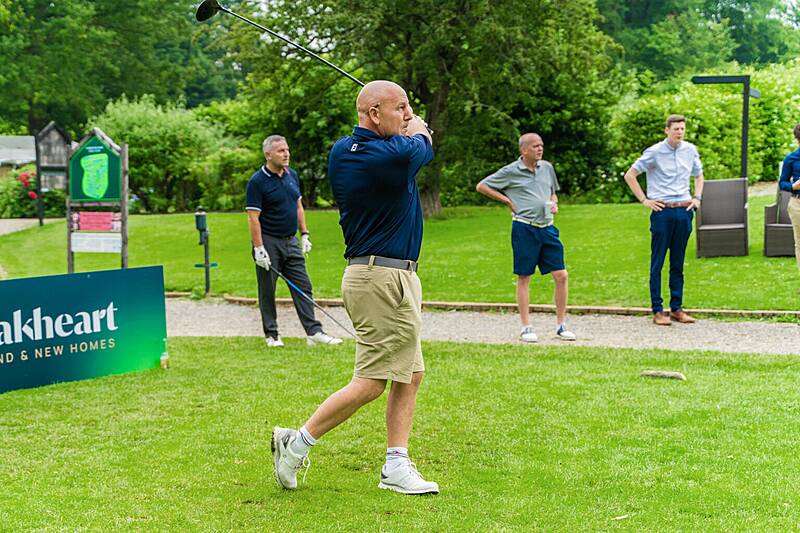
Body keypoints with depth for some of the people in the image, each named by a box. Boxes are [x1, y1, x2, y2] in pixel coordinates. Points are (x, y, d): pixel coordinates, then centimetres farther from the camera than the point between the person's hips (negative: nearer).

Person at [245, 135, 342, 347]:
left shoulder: (292, 175, 8)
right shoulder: (257, 182, -12)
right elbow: (253, 217, -15)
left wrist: (304, 234, 11)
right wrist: (258, 248, -19)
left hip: (291, 241, 6)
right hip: (269, 243, -6)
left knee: (303, 287, 1)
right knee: (267, 291, 4)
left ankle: (314, 332, 1)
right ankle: (271, 334, 13)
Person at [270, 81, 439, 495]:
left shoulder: (341, 151, 5)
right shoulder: (396, 155, -17)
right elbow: (423, 145, 5)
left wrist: (402, 130, 30)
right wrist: (415, 128, 25)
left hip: (374, 274, 10)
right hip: (386, 279, -10)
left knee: (411, 374, 12)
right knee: (370, 383, -4)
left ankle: (396, 466, 13)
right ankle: (298, 442, 5)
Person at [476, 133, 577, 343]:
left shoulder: (547, 168, 10)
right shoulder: (511, 172, -4)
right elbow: (481, 186, 2)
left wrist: (554, 204, 3)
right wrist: (507, 201, -2)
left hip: (547, 228, 5)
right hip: (524, 229, -5)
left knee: (561, 275, 0)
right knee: (524, 278, 2)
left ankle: (561, 326, 11)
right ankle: (526, 328, 11)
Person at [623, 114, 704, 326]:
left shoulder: (690, 150, 9)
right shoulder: (655, 152, -5)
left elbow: (699, 175, 27)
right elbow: (630, 175, -2)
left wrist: (697, 198, 13)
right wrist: (644, 200, -5)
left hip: (684, 211, 4)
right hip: (662, 211, -4)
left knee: (678, 263, 9)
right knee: (657, 262, -1)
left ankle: (676, 308, 15)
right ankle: (657, 310, 2)